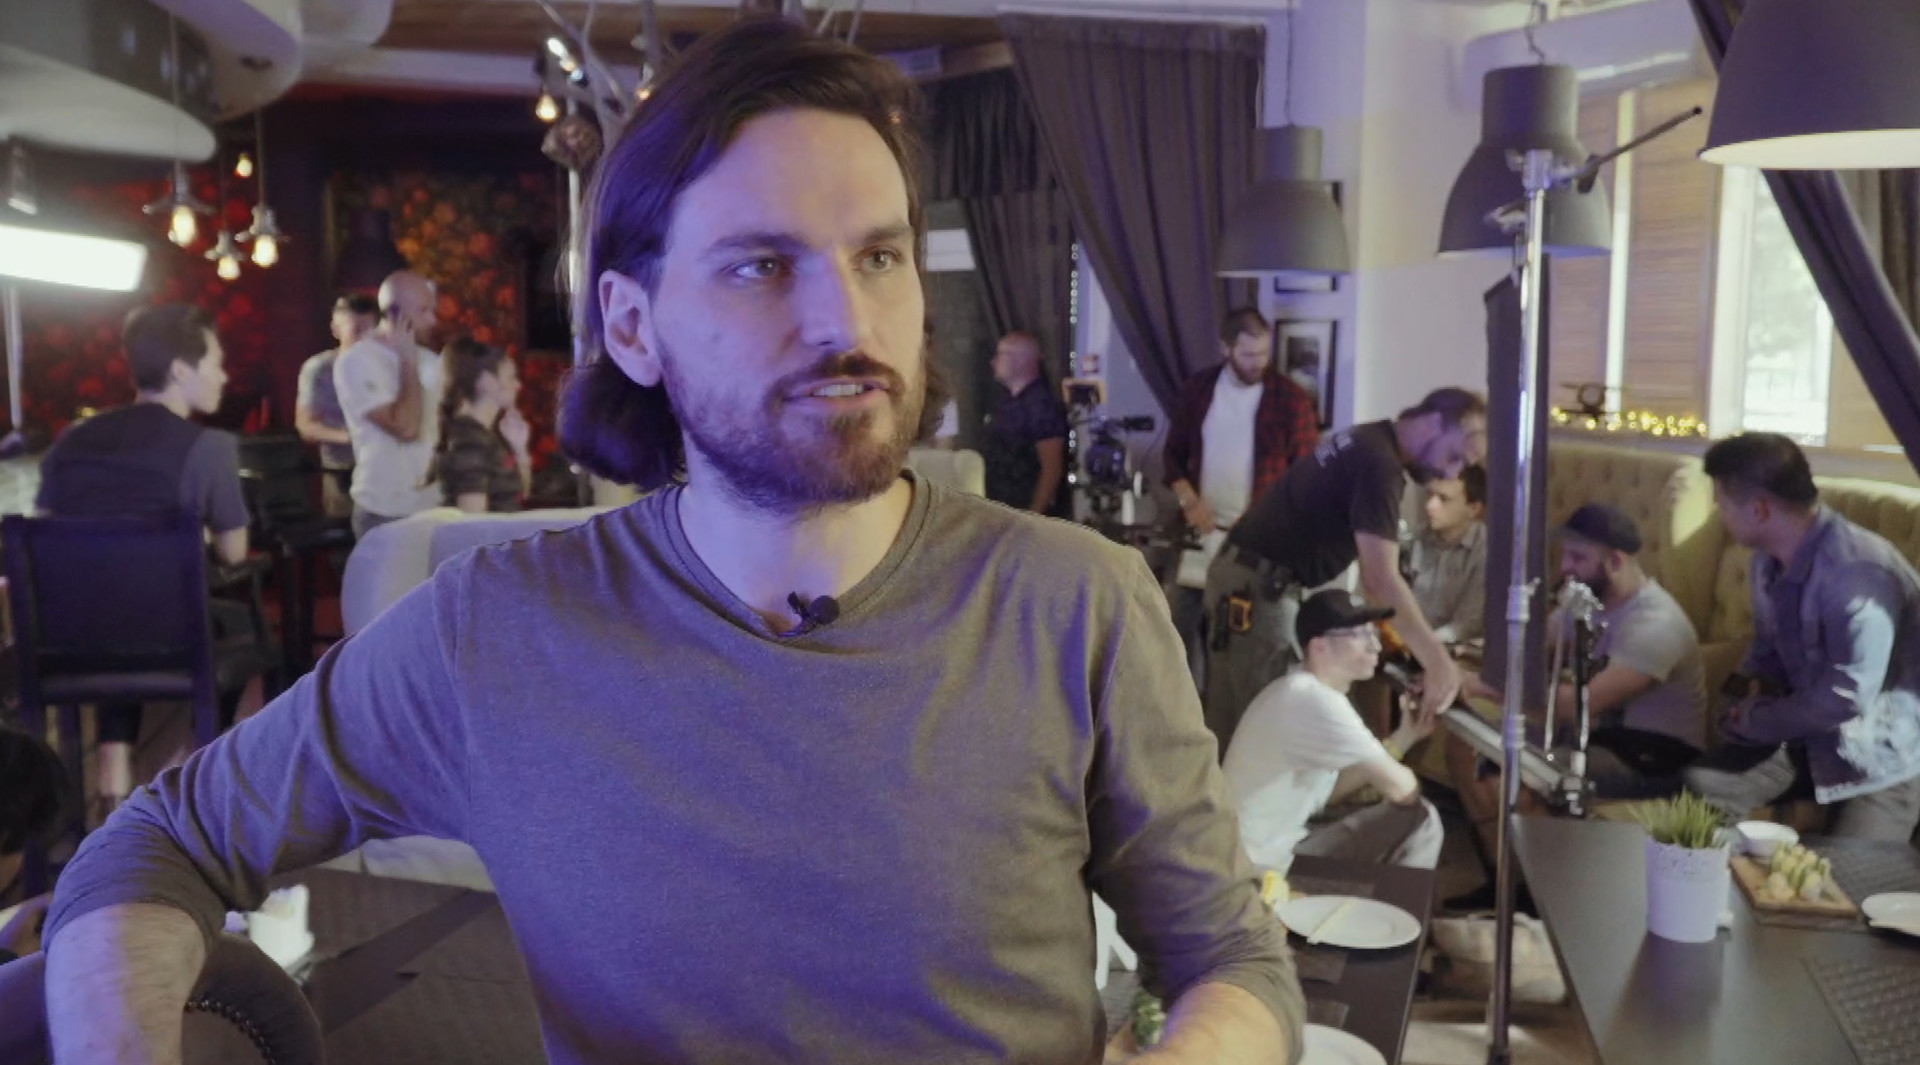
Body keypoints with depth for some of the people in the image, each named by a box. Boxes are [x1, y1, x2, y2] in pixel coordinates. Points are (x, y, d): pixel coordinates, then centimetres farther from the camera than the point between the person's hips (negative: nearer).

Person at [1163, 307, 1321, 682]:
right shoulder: (1198, 389, 4)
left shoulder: (1291, 399, -6)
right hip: (1202, 531, 3)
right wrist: (1189, 500, -6)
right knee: (1184, 625, 8)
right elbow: (1173, 454, 11)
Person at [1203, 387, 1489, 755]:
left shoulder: (1369, 441, 14)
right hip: (1263, 587, -10)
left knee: (1232, 723, 14)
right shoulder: (1380, 464, -18)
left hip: (1242, 573, 10)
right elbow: (1380, 579, -25)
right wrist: (1438, 662, -24)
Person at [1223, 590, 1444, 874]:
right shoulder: (1315, 701, -22)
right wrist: (1412, 783, 2)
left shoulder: (1306, 691, 10)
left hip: (1286, 838, 10)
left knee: (1421, 818, 12)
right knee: (1418, 821, -4)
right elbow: (1398, 787, -22)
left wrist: (1403, 738, 8)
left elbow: (1329, 792, 11)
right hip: (1265, 866, -10)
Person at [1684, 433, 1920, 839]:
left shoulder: (1856, 575, -28)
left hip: (1880, 751, -7)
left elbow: (1843, 702, -27)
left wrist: (1752, 721, -14)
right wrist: (1750, 690, -5)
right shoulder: (1770, 558, 1)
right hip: (1802, 731, 7)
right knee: (1696, 793, -9)